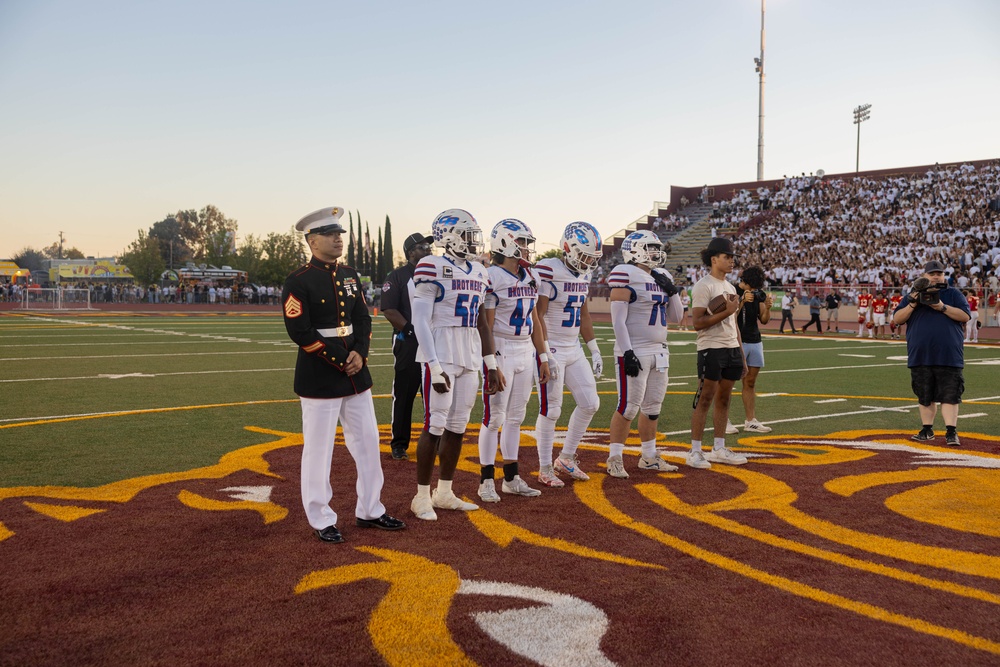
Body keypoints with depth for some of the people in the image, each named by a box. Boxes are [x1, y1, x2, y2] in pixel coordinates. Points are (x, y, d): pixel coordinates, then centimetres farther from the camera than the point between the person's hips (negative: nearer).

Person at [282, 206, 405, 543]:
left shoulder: (350, 275, 11)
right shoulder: (298, 281, -10)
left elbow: (363, 319, 10)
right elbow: (300, 332, -15)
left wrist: (359, 353, -8)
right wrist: (339, 361, -14)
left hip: (356, 372, 7)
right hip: (318, 375, -7)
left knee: (368, 441, 12)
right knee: (318, 449, 1)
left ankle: (369, 511, 25)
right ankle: (321, 520, 15)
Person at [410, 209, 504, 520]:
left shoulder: (479, 273, 14)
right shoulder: (433, 268, -8)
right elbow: (420, 321, -11)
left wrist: (491, 365, 16)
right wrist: (434, 366, -17)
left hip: (470, 356, 7)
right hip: (441, 354, -7)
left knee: (457, 427, 11)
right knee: (435, 426, -4)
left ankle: (444, 492, 22)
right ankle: (422, 497, 8)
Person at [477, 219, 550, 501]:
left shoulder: (529, 278, 12)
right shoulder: (492, 277, -12)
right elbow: (486, 324, -13)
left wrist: (543, 355, 16)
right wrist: (489, 362, -16)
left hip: (525, 352, 7)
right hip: (501, 351, -7)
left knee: (516, 416, 12)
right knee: (494, 417, -2)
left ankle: (512, 478, 21)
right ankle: (486, 481, 9)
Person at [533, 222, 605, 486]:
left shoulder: (583, 274, 9)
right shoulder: (548, 271, -16)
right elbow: (537, 316, -17)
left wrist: (595, 351, 16)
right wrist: (545, 355, -20)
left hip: (574, 349, 8)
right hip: (551, 350, -8)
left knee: (590, 404, 8)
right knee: (551, 410, -1)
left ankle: (566, 458, 23)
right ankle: (545, 469, 13)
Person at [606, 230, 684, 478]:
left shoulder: (662, 277, 14)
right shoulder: (626, 276, -10)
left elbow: (676, 317, 16)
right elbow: (618, 320, -15)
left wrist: (671, 290, 1)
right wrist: (627, 353, -20)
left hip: (659, 351, 8)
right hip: (634, 352, -8)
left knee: (653, 406, 13)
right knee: (629, 405, -7)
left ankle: (649, 457, 24)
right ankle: (614, 459, 3)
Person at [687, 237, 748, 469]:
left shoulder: (730, 287, 16)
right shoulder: (703, 286, -10)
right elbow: (698, 323, -18)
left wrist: (742, 357, 19)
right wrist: (727, 311, -18)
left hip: (732, 349, 8)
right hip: (711, 349, -8)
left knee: (723, 399, 11)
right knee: (704, 399, -4)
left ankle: (719, 449, 19)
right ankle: (695, 451, 2)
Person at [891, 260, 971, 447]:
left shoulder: (953, 294, 9)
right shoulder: (912, 296, 13)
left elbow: (965, 316, -3)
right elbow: (897, 319, 4)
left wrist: (943, 307, -15)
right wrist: (913, 304, -10)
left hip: (949, 356, -2)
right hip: (920, 356, 2)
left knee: (950, 395, -6)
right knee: (925, 396, 9)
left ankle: (951, 432, -5)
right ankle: (927, 430, 18)